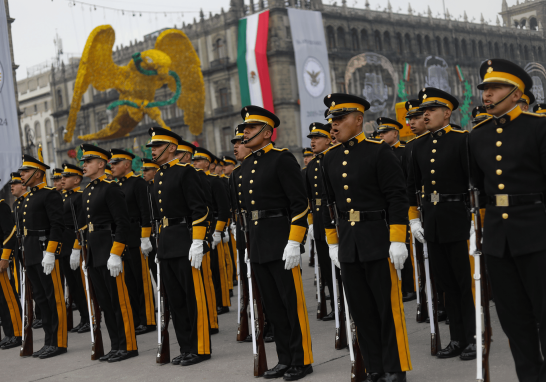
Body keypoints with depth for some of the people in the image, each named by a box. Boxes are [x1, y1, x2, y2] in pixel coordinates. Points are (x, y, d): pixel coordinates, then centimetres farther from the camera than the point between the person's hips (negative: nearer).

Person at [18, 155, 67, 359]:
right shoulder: (28, 198, 19)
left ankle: (59, 343, 2)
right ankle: (49, 342, 18)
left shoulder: (50, 195, -9)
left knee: (54, 298, -3)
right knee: (41, 298, 11)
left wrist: (49, 253, -22)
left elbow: (57, 225, -16)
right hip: (31, 256, 9)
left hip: (45, 253, -9)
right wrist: (27, 255, 19)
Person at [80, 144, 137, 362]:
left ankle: (128, 346, 4)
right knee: (104, 302, 11)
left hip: (109, 250, -9)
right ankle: (116, 346, 19)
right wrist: (88, 252, 19)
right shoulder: (87, 191, 16)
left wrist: (115, 254, -21)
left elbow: (123, 223, -17)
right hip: (94, 253, 9)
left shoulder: (111, 188, -11)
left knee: (119, 300, -3)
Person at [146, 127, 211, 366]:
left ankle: (200, 348, 5)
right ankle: (186, 347, 19)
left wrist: (197, 243, -19)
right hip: (165, 243, 9)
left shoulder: (185, 172, -9)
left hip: (185, 242, -8)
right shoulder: (159, 176, 16)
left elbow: (200, 209, -15)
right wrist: (161, 244, 20)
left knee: (193, 297, -2)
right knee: (175, 299, 11)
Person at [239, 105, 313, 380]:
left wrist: (294, 243, -19)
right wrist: (248, 245, 18)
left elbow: (300, 203, -14)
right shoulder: (246, 166, 15)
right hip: (258, 244, 8)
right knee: (273, 305, 12)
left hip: (281, 241, -8)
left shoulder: (282, 159, -9)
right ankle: (285, 360, 20)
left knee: (292, 303, -1)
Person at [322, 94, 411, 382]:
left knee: (388, 306, 1)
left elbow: (397, 198, -11)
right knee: (361, 310, 9)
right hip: (348, 242, 6)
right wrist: (332, 242, 14)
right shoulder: (330, 159, 10)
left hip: (378, 238, -6)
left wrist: (398, 240, -15)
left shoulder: (379, 152, -8)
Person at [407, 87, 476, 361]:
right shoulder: (420, 144, 9)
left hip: (458, 220, -6)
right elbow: (412, 184, 16)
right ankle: (457, 339, 20)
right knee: (445, 282, 11)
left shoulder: (462, 139, -8)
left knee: (466, 282, 1)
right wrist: (413, 218, 13)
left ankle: (474, 339, 11)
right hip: (432, 223, 6)